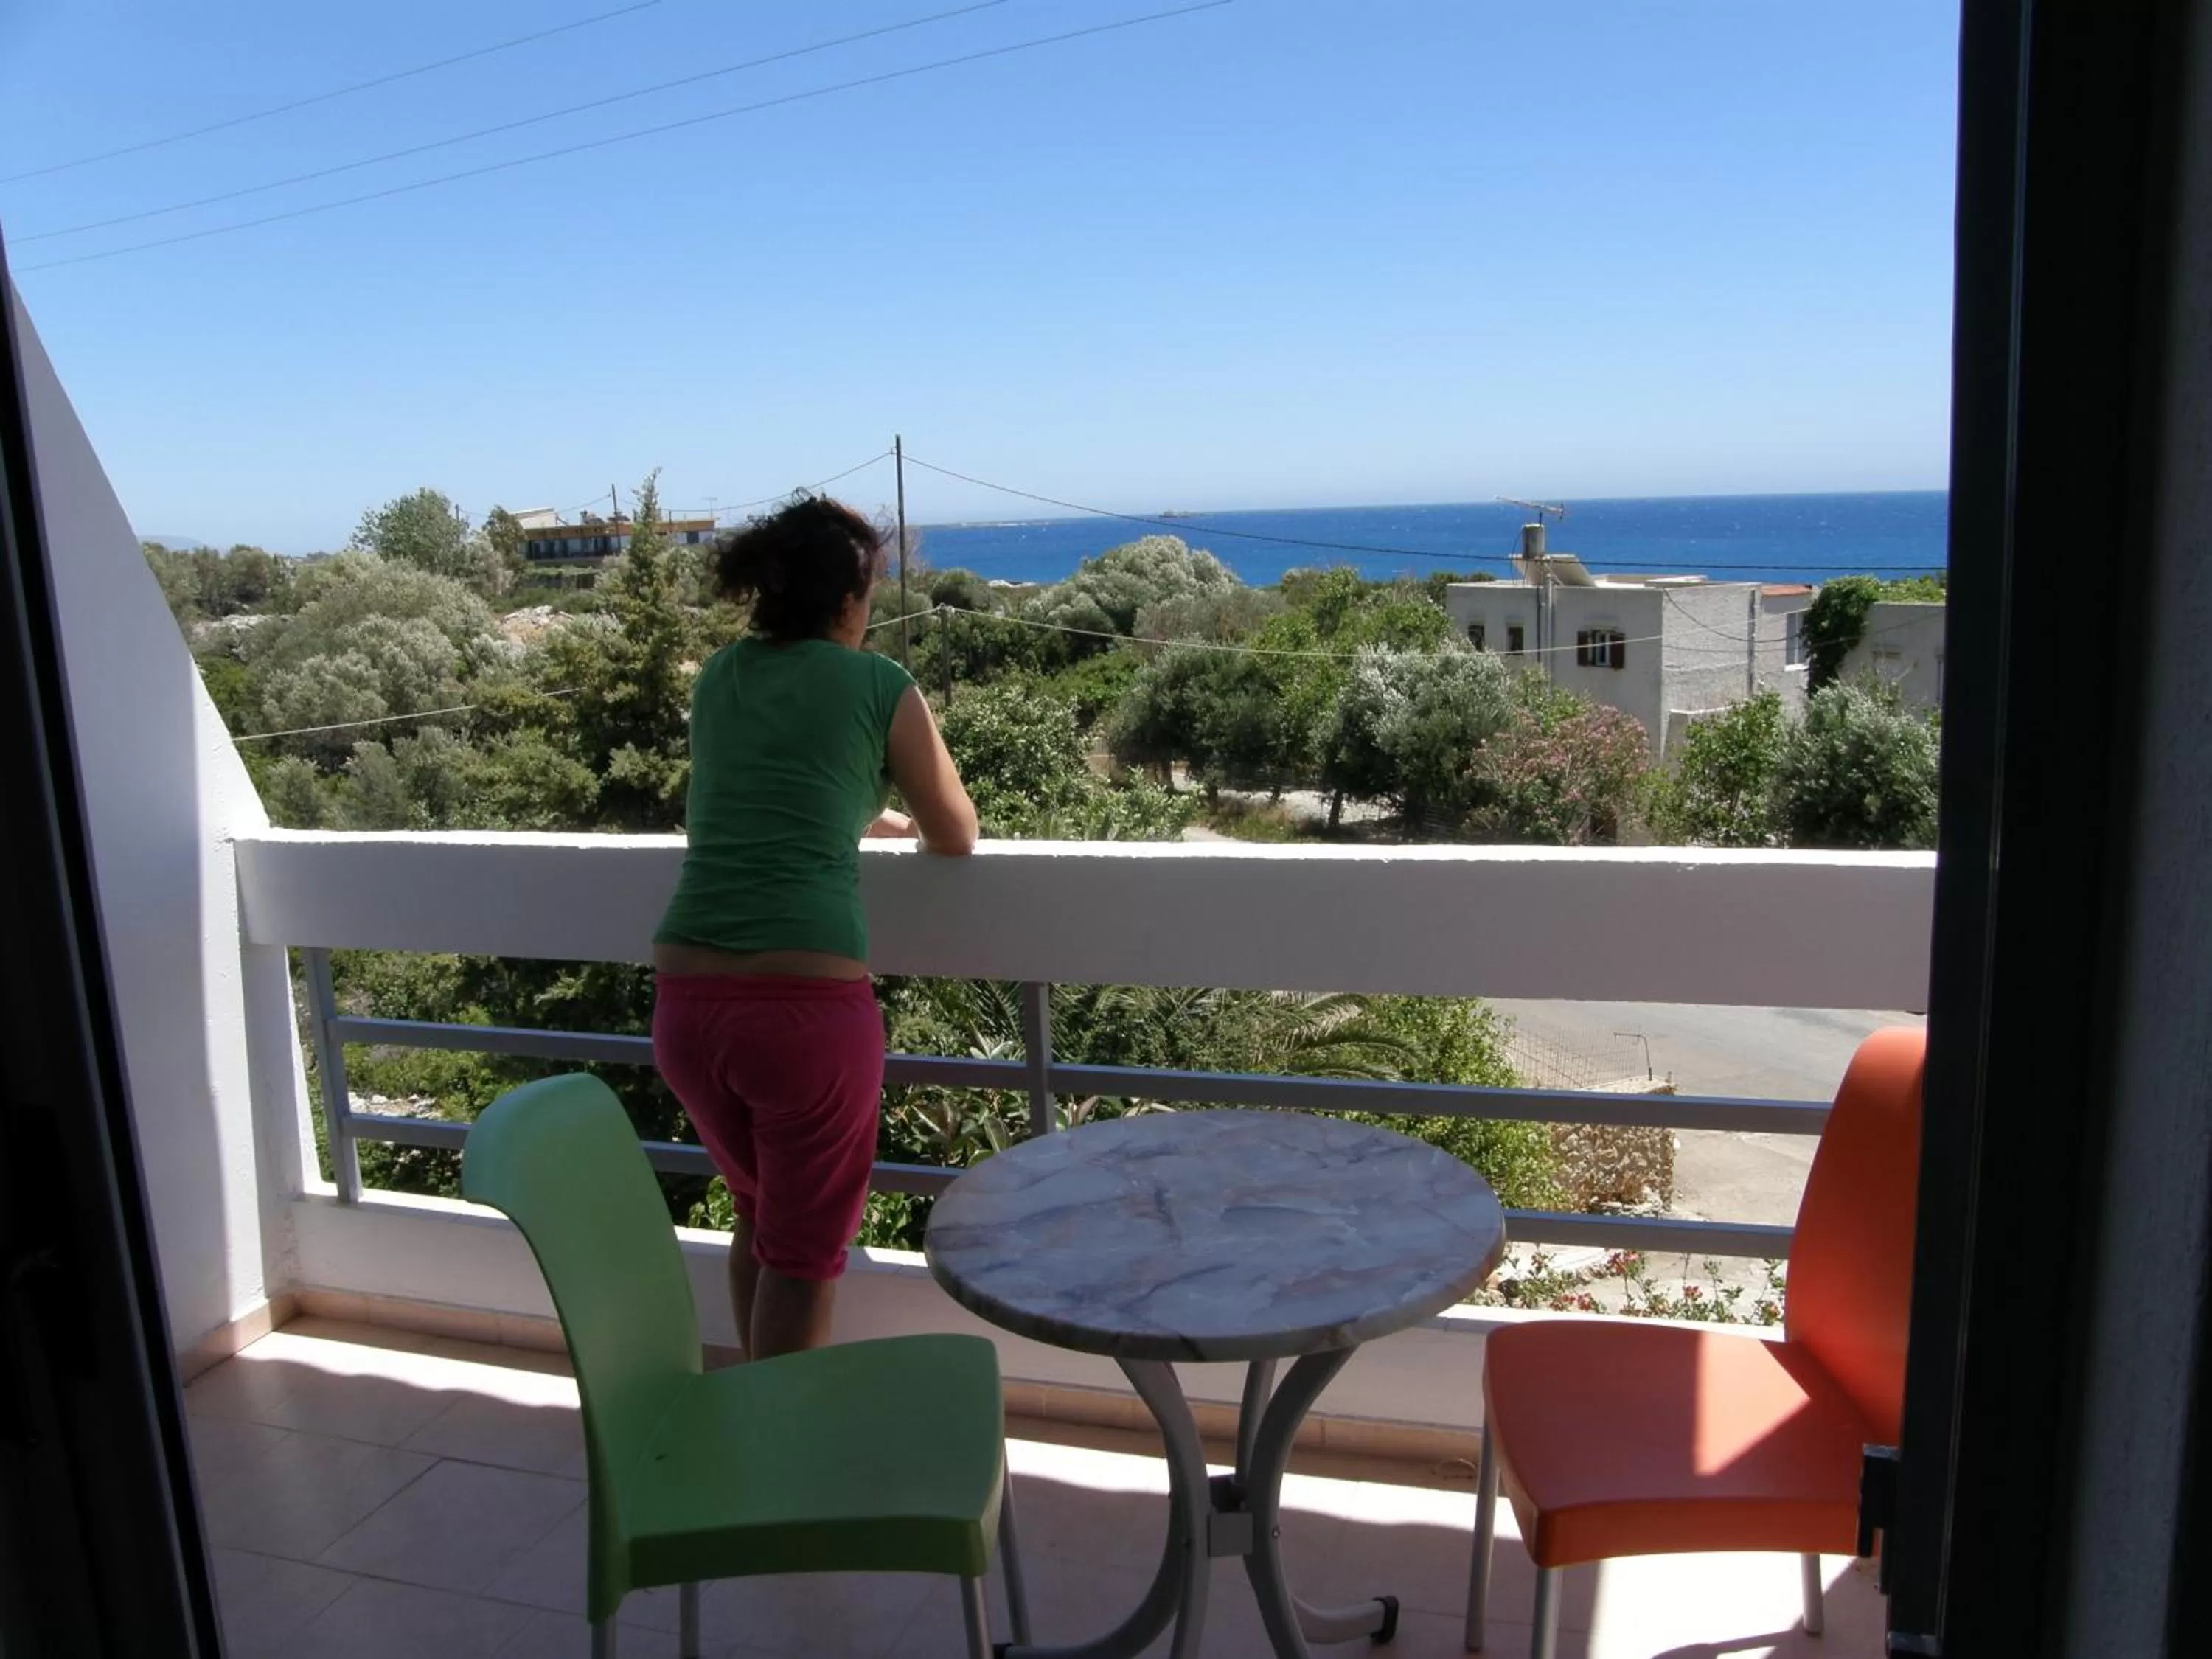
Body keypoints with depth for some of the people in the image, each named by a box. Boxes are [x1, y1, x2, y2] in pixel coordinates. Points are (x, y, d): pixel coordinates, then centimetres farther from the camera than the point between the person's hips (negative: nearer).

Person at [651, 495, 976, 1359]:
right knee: (803, 1245, 12)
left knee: (758, 1213, 27)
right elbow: (957, 839, 13)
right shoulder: (878, 684, 2)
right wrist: (915, 824, 35)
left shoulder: (720, 677, 16)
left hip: (687, 999, 6)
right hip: (807, 1004, -6)